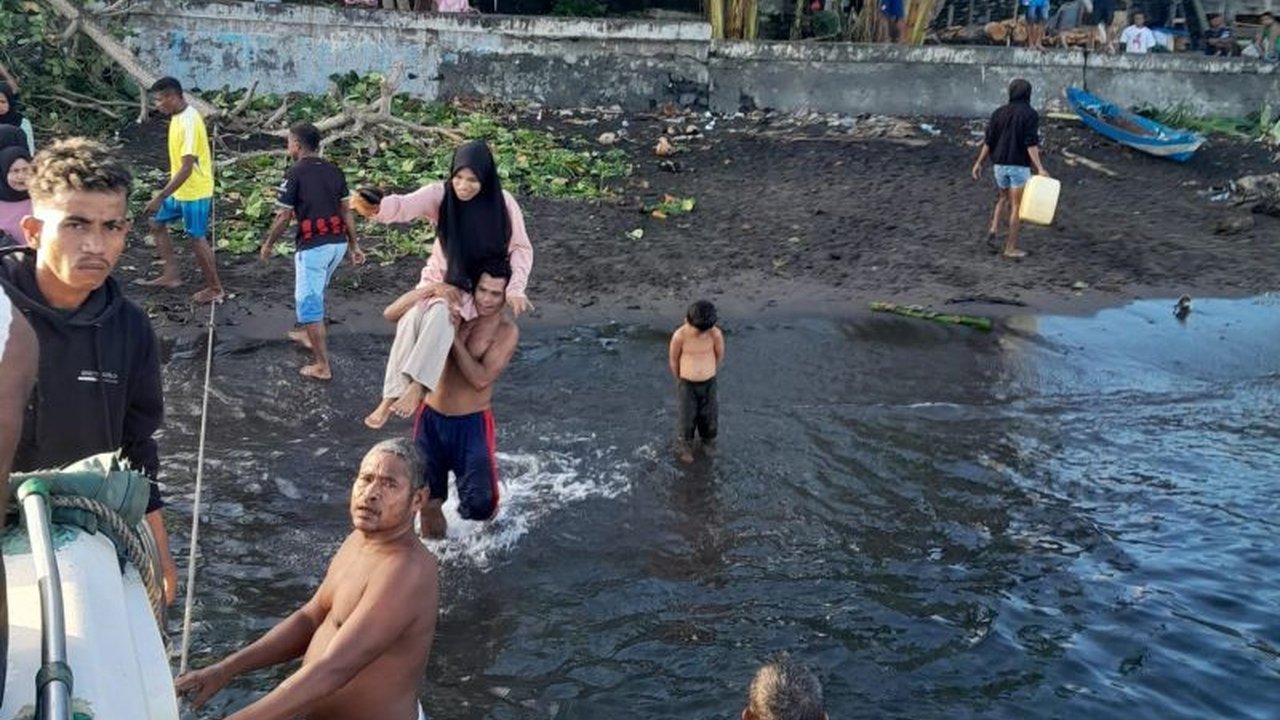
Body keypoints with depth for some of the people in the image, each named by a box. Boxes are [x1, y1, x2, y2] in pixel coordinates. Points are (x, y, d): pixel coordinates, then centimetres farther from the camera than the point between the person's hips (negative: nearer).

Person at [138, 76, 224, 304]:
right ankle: (171, 275, 24)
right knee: (157, 223, 17)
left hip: (195, 192, -10)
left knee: (197, 239, 0)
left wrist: (160, 197, -31)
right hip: (180, 190, 10)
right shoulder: (178, 116, 4)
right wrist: (165, 193, 23)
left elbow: (186, 168, -30)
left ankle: (215, 289, 13)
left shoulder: (189, 123, -26)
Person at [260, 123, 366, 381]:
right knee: (314, 292, 29)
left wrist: (268, 245, 7)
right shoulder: (334, 170, 9)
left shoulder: (295, 174, -10)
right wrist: (354, 245, 16)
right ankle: (307, 334, 49)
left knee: (309, 303, 0)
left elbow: (284, 217, -7)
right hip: (338, 243, 7)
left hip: (313, 246, -7)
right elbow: (346, 211, 10)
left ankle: (322, 366, 1)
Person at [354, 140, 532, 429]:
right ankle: (391, 396, -24)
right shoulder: (440, 194, -13)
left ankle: (417, 386, -36)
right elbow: (405, 205, -31)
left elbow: (521, 248, -9)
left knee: (441, 313, -34)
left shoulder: (502, 203, -13)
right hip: (438, 278, 2)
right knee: (411, 320, -27)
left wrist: (515, 288, -24)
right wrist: (377, 206, -54)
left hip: (476, 287, -2)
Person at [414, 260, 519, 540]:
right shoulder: (453, 309, -2)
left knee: (479, 507, -1)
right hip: (431, 418, 3)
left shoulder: (506, 331, -11)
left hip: (472, 423, -3)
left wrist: (455, 336, -22)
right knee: (428, 499, 13)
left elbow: (481, 379, -21)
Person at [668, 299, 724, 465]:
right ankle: (685, 447, 40)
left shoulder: (716, 334, -23)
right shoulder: (680, 336, -28)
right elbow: (673, 359, -9)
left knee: (709, 416, 16)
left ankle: (708, 442, 46)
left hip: (708, 383, 2)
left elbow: (720, 355, -2)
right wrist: (680, 380, 5)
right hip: (687, 384, -2)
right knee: (687, 417, 12)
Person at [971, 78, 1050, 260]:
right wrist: (1040, 168, -23)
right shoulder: (1030, 114, -8)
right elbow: (1031, 143, -18)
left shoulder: (999, 113, 6)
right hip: (1019, 166, -5)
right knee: (1016, 206, 2)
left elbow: (988, 141, 4)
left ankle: (994, 228, 4)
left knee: (1003, 198, 26)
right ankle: (1011, 248, 4)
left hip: (1000, 165, 5)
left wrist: (979, 163, 12)